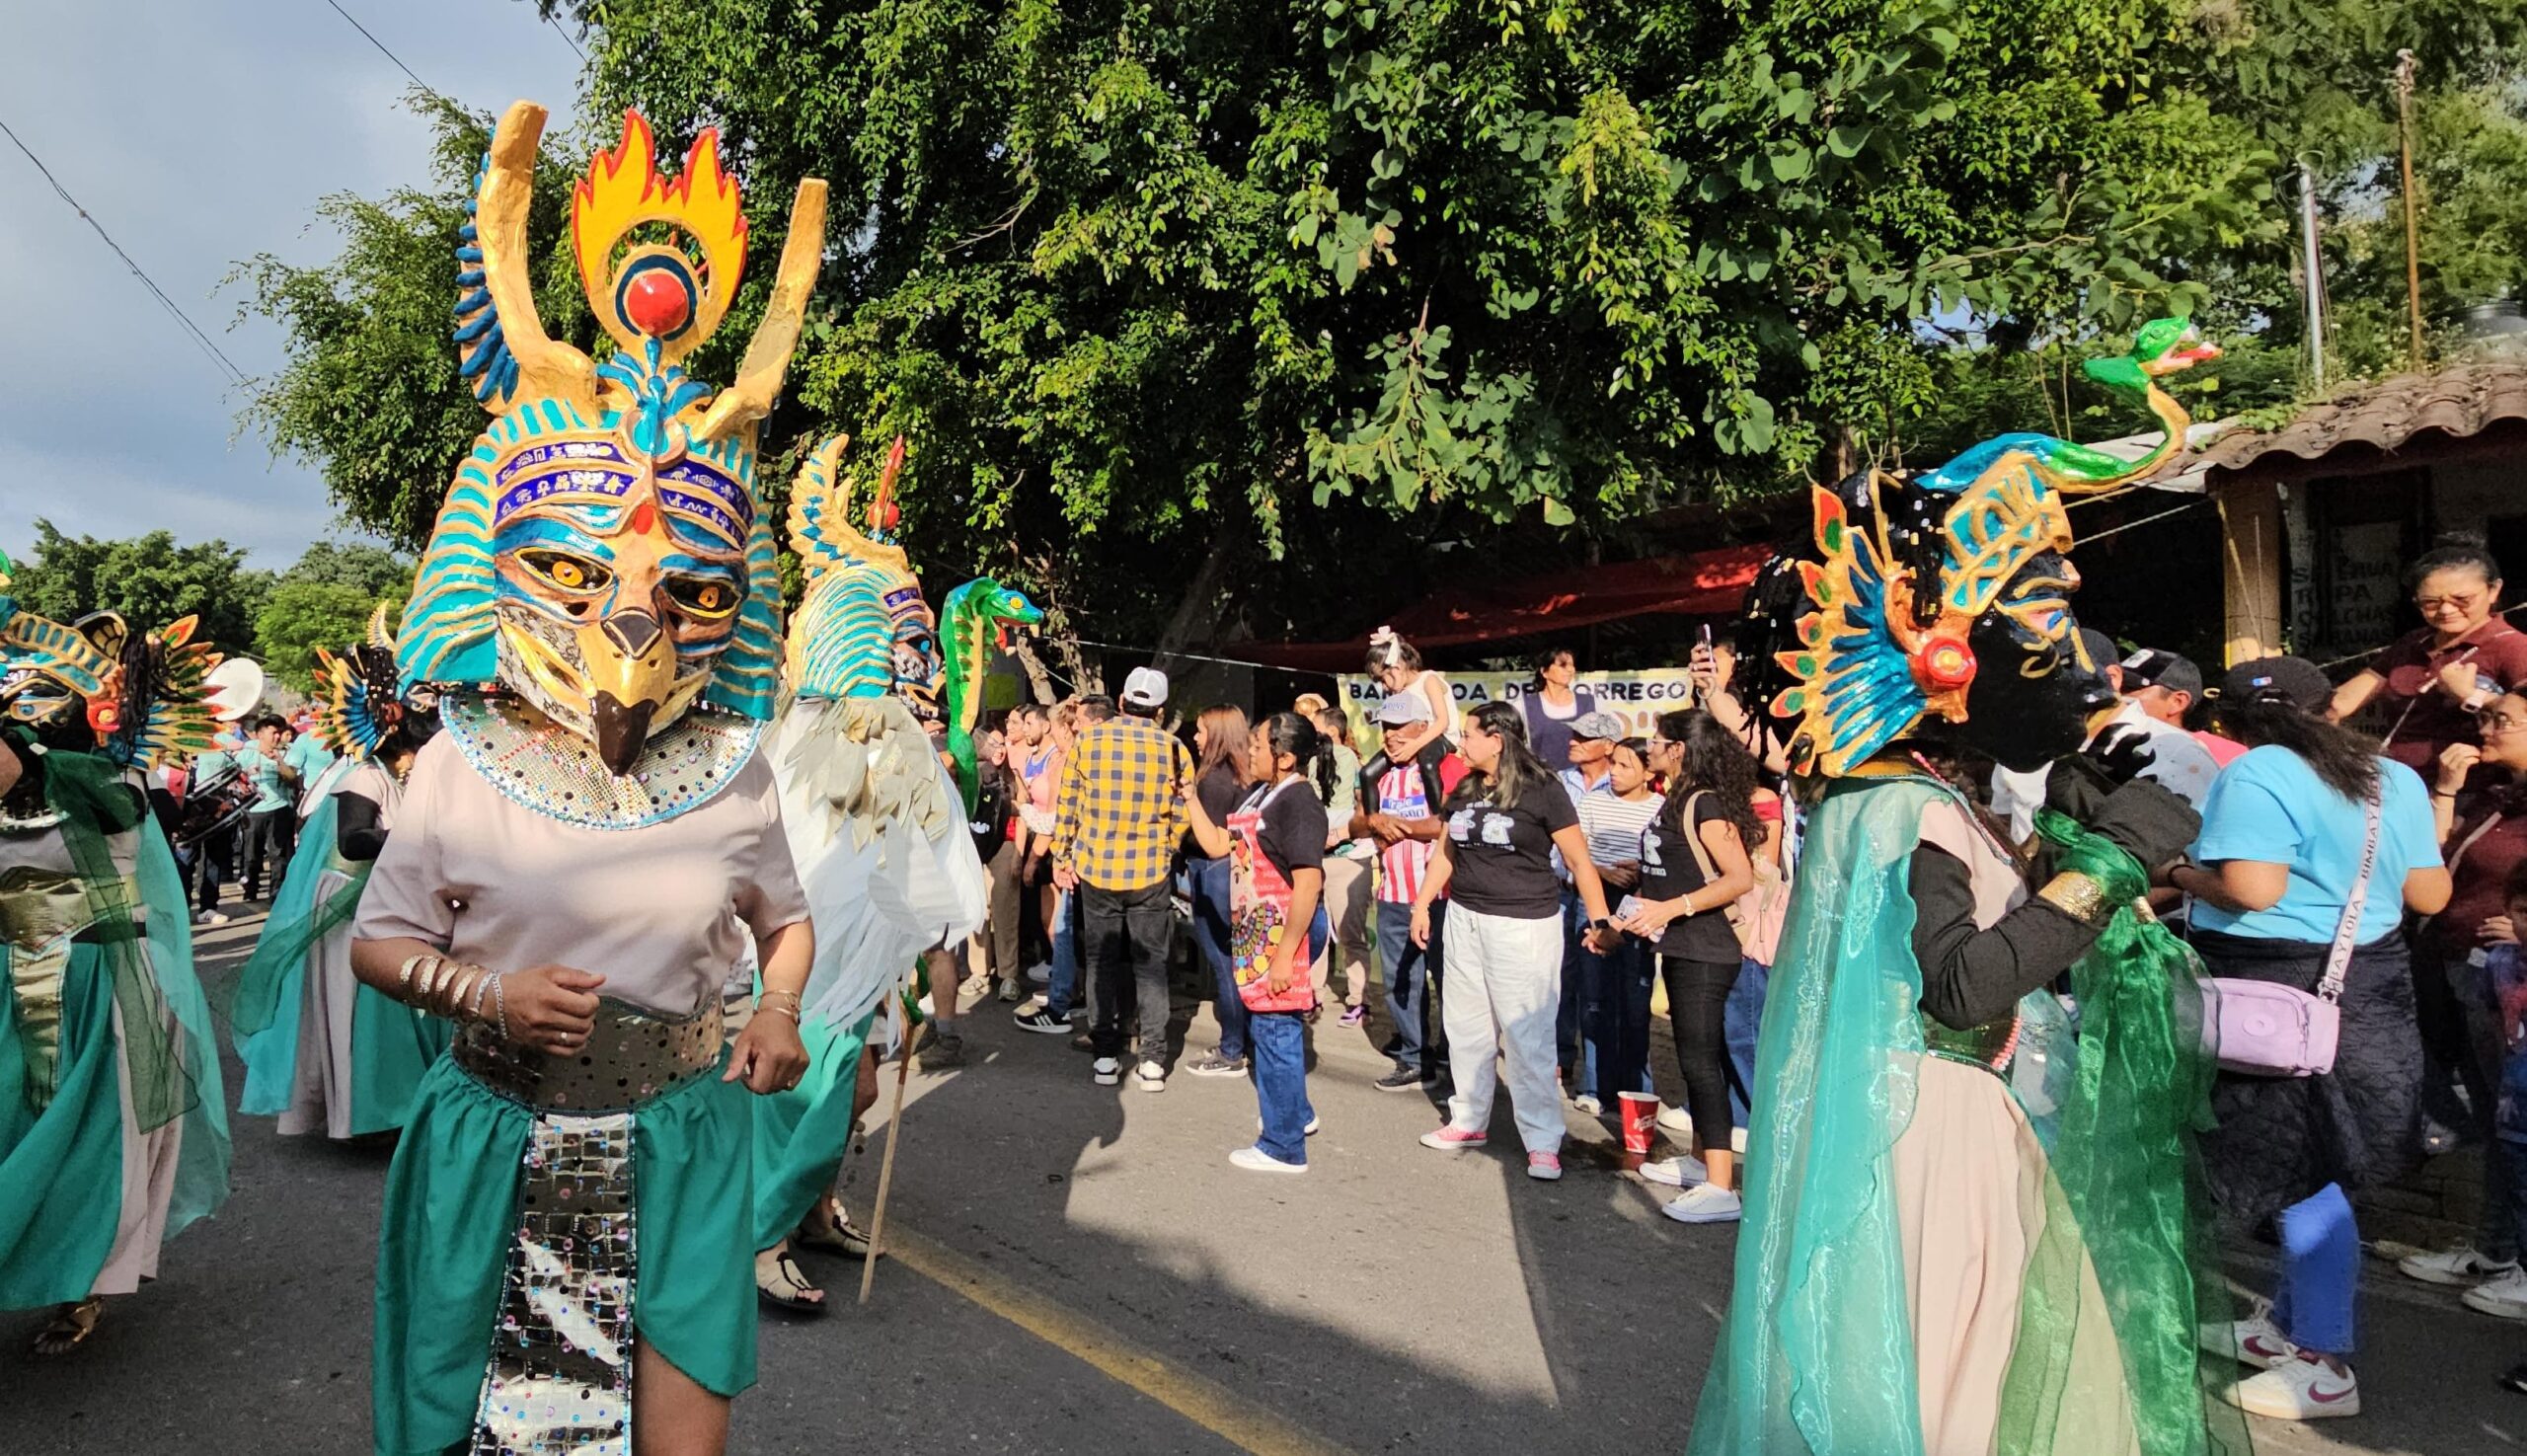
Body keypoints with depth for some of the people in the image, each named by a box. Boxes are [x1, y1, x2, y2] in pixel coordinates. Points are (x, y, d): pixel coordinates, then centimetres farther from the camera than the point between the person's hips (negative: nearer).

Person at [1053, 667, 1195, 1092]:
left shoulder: (1088, 740, -5)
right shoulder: (1174, 749, -6)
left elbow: (1066, 806, 0)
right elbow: (1180, 818, -1)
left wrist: (1061, 856, 11)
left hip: (1095, 867, 1)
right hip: (1150, 872, 0)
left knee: (1101, 962, 11)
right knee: (1150, 964, 9)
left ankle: (1105, 1056, 14)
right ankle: (1152, 1060, 8)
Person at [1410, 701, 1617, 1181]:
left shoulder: (1542, 790, -10)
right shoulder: (1464, 790, 8)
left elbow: (1579, 860, -10)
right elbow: (1447, 853, 18)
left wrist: (1600, 920, -15)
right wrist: (1423, 903, 12)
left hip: (1524, 925, -6)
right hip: (1465, 920, 7)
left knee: (1528, 1035, -5)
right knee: (1466, 1027, 13)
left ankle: (1543, 1141, 4)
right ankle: (1469, 1120, 28)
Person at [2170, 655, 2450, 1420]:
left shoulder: (2257, 775, -15)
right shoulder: (2396, 779, 7)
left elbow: (2253, 888, -25)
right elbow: (2430, 895, 9)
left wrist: (2183, 876, -8)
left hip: (2281, 995, -8)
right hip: (2367, 986, 8)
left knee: (2301, 1178, 2)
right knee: (2313, 1170, 18)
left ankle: (2324, 1365, 12)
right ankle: (2288, 1322, 31)